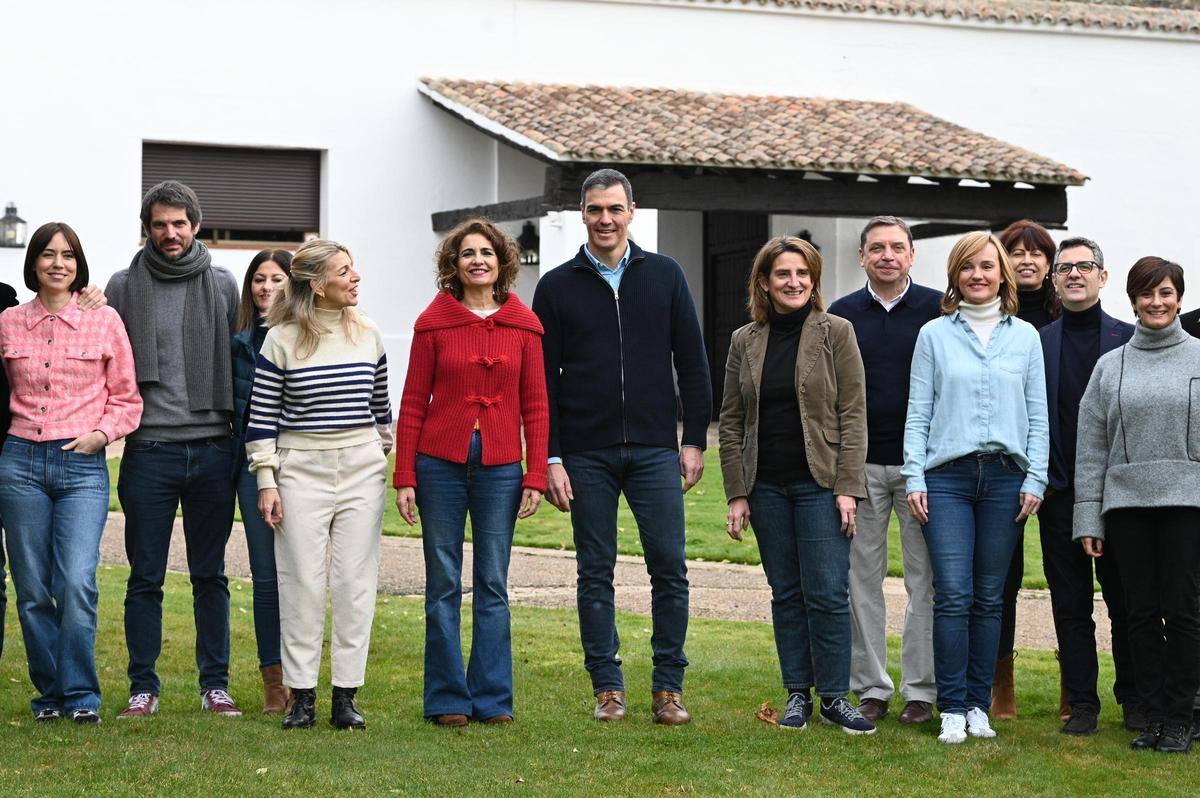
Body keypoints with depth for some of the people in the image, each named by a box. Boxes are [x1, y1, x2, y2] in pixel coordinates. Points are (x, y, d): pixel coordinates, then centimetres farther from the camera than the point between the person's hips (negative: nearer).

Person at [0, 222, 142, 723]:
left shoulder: (104, 320, 3)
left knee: (77, 582, -14)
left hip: (83, 464, -2)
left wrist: (102, 433, -6)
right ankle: (50, 693, 16)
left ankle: (81, 695, -3)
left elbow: (125, 397, 8)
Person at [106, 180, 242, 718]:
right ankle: (143, 687, 11)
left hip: (213, 447, 1)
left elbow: (239, 361, 11)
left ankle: (215, 683, 14)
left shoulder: (222, 285, 7)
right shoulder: (124, 287, 5)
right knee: (145, 577, 3)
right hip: (149, 449, -1)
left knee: (210, 575, 8)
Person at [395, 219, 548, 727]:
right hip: (441, 462, -1)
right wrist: (403, 477, -2)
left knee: (493, 585, 4)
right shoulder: (434, 322, 1)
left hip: (500, 466, 1)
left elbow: (535, 407, 6)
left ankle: (492, 698, 10)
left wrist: (536, 476, -1)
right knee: (443, 584, 3)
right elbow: (413, 403, 3)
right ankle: (447, 699, 10)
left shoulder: (523, 324, 5)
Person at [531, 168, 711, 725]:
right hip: (587, 455, 0)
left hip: (654, 450, 0)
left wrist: (694, 441, 2)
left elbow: (692, 363, 8)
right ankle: (607, 688, 13)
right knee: (595, 573, 4)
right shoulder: (557, 287, 5)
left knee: (670, 568, -3)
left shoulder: (664, 276, 7)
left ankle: (668, 688, 6)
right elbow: (543, 379, 4)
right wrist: (550, 458, -3)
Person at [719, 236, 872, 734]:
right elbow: (731, 422, 10)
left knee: (827, 593, -6)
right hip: (767, 487, 3)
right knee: (786, 594, 7)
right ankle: (797, 694, 15)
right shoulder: (744, 341, 8)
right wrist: (736, 494, 3)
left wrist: (847, 488, -10)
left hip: (820, 483, -3)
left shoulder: (835, 333, -1)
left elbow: (853, 414, -4)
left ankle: (834, 696, 3)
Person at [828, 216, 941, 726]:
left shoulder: (938, 310, 1)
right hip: (861, 465, 2)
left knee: (925, 578, 1)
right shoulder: (841, 315, 7)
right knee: (862, 577, 4)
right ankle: (870, 687, 12)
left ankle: (921, 689, 8)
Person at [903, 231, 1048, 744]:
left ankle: (978, 704, 11)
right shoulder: (934, 335, 7)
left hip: (1006, 476, 1)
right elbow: (918, 412, 6)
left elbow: (1038, 416, 10)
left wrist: (1035, 480, 1)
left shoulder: (1025, 337, 10)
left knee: (989, 599, 4)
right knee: (953, 596, -8)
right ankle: (953, 708, -2)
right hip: (947, 476, -1)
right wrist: (914, 478, -2)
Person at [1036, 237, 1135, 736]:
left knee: (1126, 601, 6)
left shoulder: (1130, 339, 4)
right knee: (1071, 605, 4)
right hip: (1059, 491, 1)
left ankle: (1133, 698, 18)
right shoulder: (1036, 342, 7)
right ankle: (1082, 704, 11)